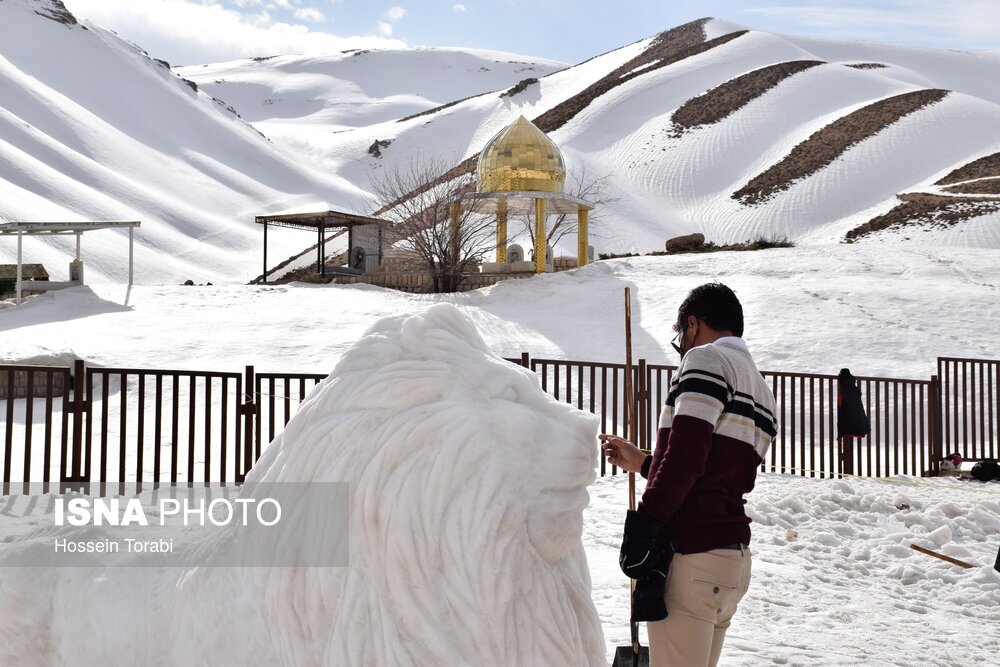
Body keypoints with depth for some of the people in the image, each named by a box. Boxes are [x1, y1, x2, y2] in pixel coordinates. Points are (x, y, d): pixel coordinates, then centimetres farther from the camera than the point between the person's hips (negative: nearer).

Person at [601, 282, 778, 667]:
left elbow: (685, 455, -18)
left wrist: (644, 523, -18)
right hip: (735, 558, 9)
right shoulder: (760, 392, 21)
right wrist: (643, 464, 28)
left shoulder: (707, 359, -5)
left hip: (690, 555, -9)